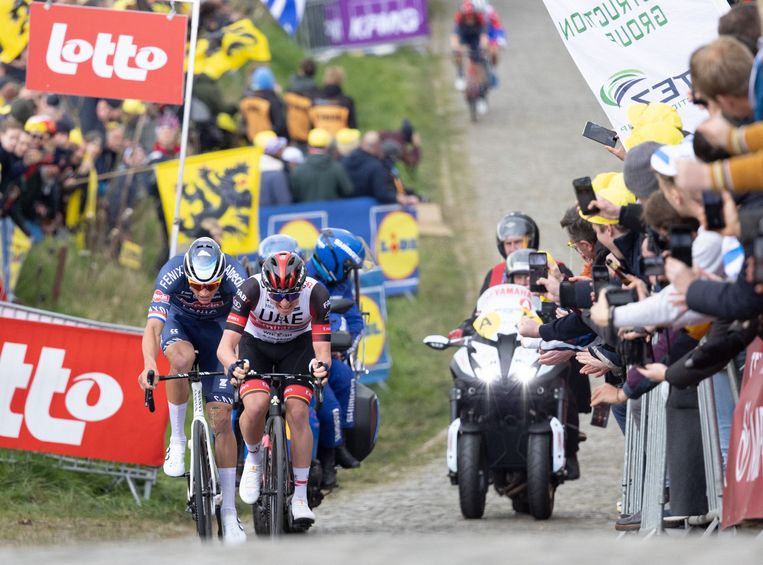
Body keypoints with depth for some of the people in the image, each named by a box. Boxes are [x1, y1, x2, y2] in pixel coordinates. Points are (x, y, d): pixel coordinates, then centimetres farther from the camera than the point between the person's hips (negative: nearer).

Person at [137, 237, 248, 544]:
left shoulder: (235, 278, -34)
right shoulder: (172, 274, -34)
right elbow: (153, 326, -41)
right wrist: (149, 364, -58)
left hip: (218, 327, 0)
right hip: (180, 320, 0)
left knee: (221, 418, -9)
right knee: (182, 358, -37)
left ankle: (229, 513, -4)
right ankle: (177, 440, -17)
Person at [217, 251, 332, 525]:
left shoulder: (316, 294, -31)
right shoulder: (251, 289, -33)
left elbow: (323, 351, -29)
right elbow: (225, 346, -36)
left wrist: (321, 364, -53)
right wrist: (233, 365, -58)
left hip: (298, 346, 0)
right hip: (256, 345, 0)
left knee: (297, 411, -21)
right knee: (256, 406, -27)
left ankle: (300, 497, -11)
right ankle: (253, 457, 5)